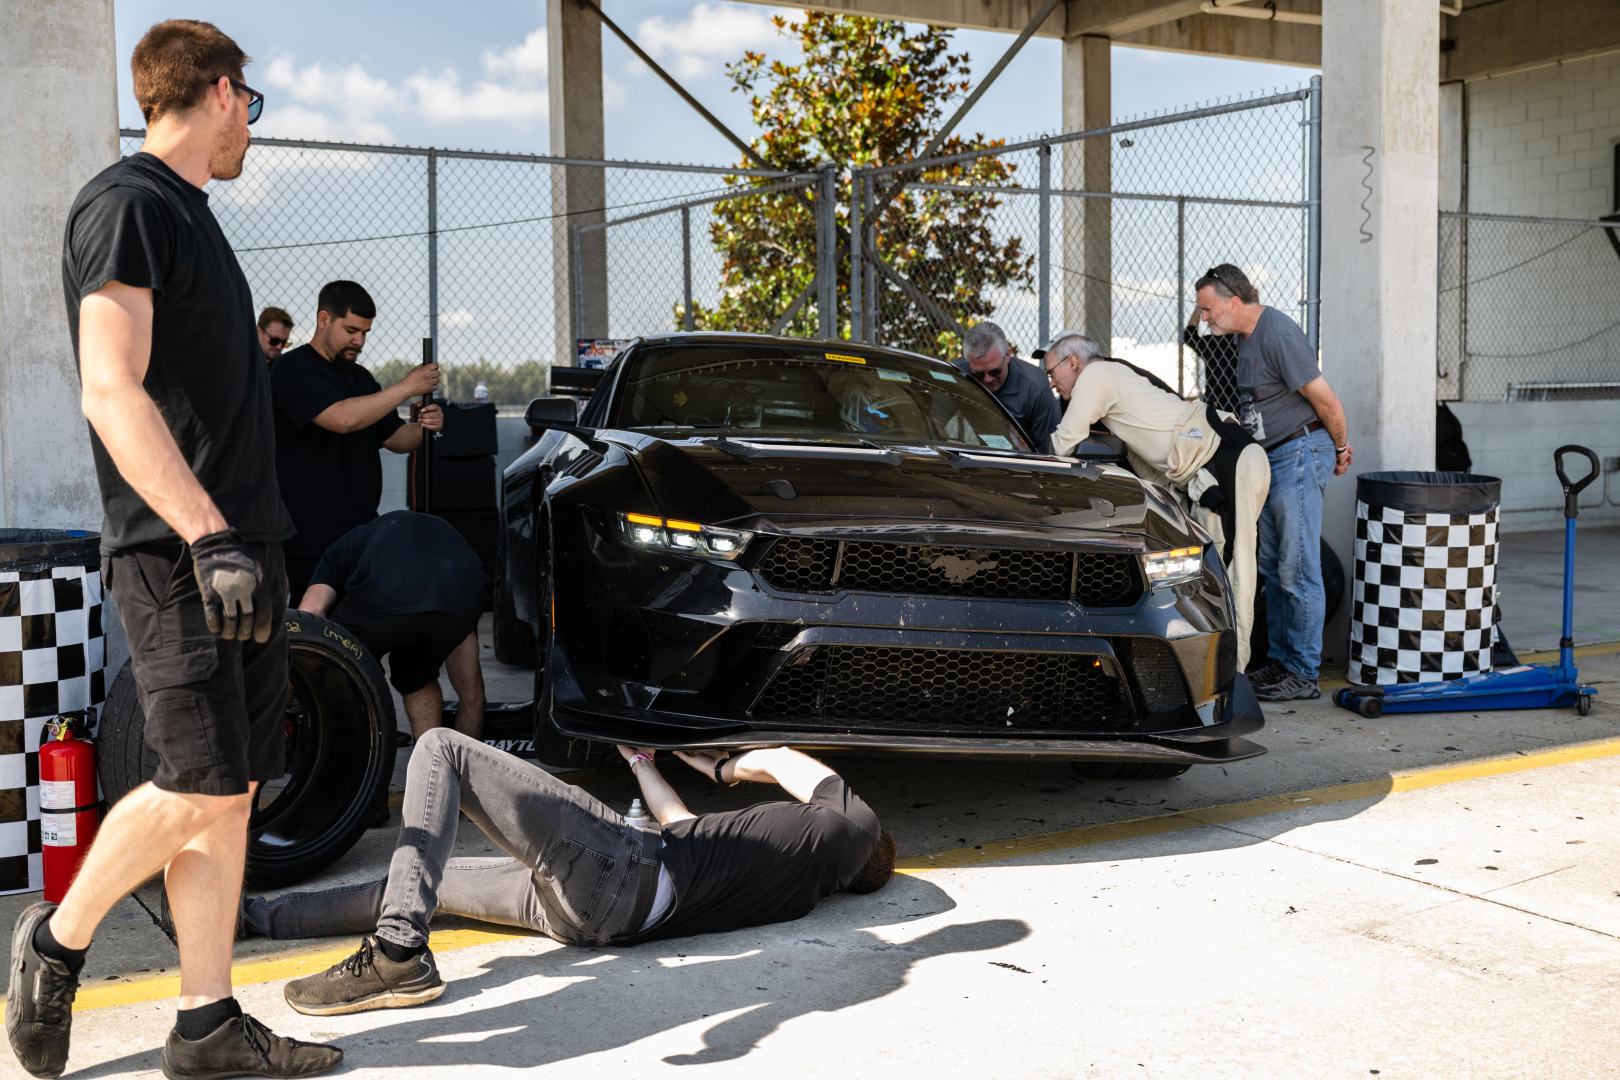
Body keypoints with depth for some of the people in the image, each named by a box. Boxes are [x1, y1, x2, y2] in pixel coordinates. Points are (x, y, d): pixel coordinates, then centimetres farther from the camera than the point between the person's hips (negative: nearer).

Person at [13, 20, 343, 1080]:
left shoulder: (189, 215, 21)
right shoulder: (125, 204, -7)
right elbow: (113, 394, -18)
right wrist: (206, 537, -26)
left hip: (237, 541, 9)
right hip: (175, 550, -9)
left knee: (233, 790, 6)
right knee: (201, 786, -9)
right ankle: (56, 941, 14)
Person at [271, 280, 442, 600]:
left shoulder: (360, 377, 20)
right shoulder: (294, 369, -6)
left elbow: (393, 437, 23)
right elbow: (342, 418, -22)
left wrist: (423, 429, -1)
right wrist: (407, 387, -16)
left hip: (363, 532, 7)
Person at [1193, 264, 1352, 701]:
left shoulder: (1279, 335, -19)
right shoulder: (1248, 336, 12)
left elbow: (1327, 402, -18)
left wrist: (1341, 449, -3)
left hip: (1300, 455, -10)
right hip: (1272, 458, 10)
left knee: (1298, 568, -6)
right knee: (1273, 565, 13)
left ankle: (1304, 674, 0)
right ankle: (1280, 660, 22)